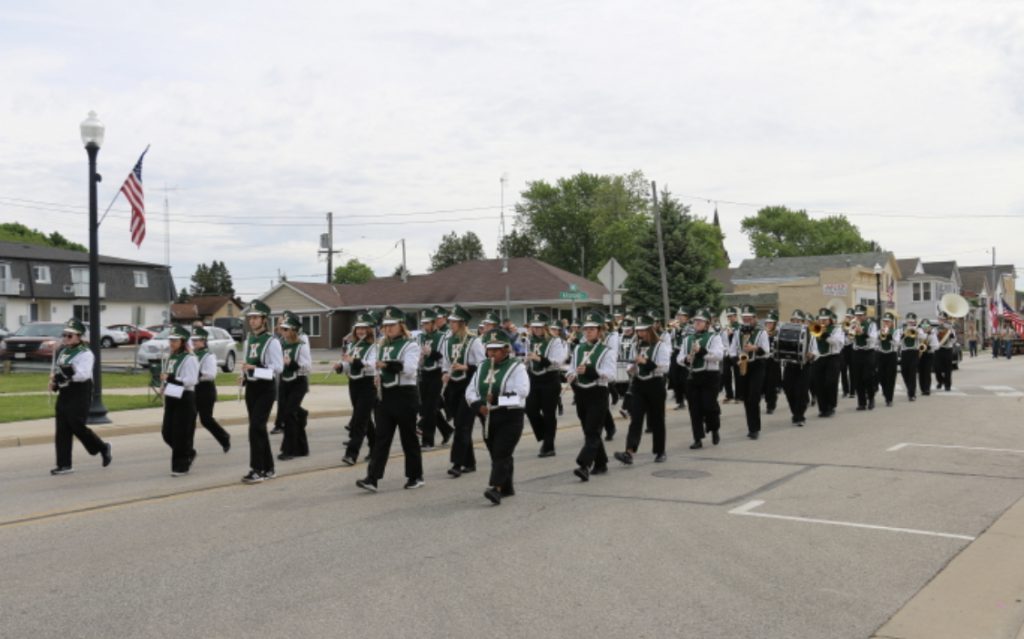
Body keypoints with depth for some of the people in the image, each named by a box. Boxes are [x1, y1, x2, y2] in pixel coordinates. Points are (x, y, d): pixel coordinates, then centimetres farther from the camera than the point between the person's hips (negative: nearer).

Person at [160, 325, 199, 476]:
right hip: (171, 398, 8)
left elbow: (191, 380, -20)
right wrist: (164, 386, 9)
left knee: (181, 434, -5)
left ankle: (181, 466, 6)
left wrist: (170, 378, -23)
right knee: (167, 432, 9)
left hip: (185, 399, -8)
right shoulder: (170, 358, 14)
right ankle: (188, 454, 30)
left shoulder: (189, 359, -11)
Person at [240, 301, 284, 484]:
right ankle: (268, 468, 21)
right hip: (251, 388, 7)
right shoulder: (248, 341, 11)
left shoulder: (272, 341, -11)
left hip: (266, 388, -7)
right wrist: (245, 374, 0)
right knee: (258, 428, 11)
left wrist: (255, 368, -23)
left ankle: (257, 470, -7)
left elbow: (278, 367, -15)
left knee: (256, 427, -13)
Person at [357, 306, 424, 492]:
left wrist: (388, 365, -31)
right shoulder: (382, 345, 13)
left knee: (408, 438, 4)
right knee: (381, 437, -1)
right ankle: (372, 478, -6)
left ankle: (416, 476, 18)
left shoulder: (411, 345, -8)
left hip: (404, 395, -6)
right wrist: (379, 376, 5)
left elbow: (409, 369, -22)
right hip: (385, 396, 6)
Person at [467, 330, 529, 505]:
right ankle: (507, 488, 27)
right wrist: (478, 405, -11)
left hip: (510, 418, -6)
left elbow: (522, 391, -19)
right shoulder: (482, 367, 12)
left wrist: (497, 399, -22)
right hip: (488, 418, 6)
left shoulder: (516, 367, -5)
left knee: (501, 454, -14)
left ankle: (495, 489, -20)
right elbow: (470, 391, 9)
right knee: (496, 455, 13)